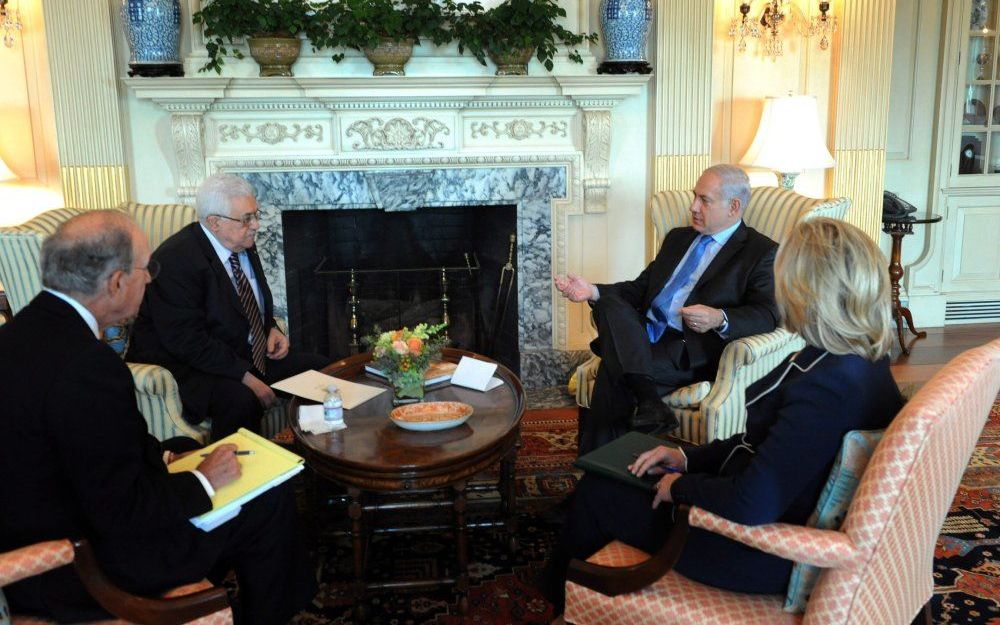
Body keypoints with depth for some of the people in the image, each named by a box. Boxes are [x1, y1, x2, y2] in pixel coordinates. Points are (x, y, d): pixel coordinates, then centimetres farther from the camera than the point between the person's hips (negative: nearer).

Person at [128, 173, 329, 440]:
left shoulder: (243, 246, 6)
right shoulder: (175, 260, -20)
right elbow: (188, 342, -24)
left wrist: (272, 330, 1)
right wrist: (246, 377, -26)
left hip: (249, 356, 9)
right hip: (189, 367, -8)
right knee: (242, 399, -36)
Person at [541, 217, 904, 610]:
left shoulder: (828, 387, -32)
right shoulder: (864, 363, -1)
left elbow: (752, 505, -33)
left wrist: (681, 486, -14)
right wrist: (689, 458, 5)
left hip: (762, 556, -9)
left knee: (596, 491, 6)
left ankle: (560, 597, 35)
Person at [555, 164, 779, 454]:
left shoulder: (761, 252, 5)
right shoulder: (677, 238, 26)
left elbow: (766, 315, -8)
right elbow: (640, 288, 23)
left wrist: (719, 319, -28)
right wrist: (594, 292, 5)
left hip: (691, 351, -6)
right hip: (643, 334, 6)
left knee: (613, 371, -30)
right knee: (610, 304, -27)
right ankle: (648, 400, -35)